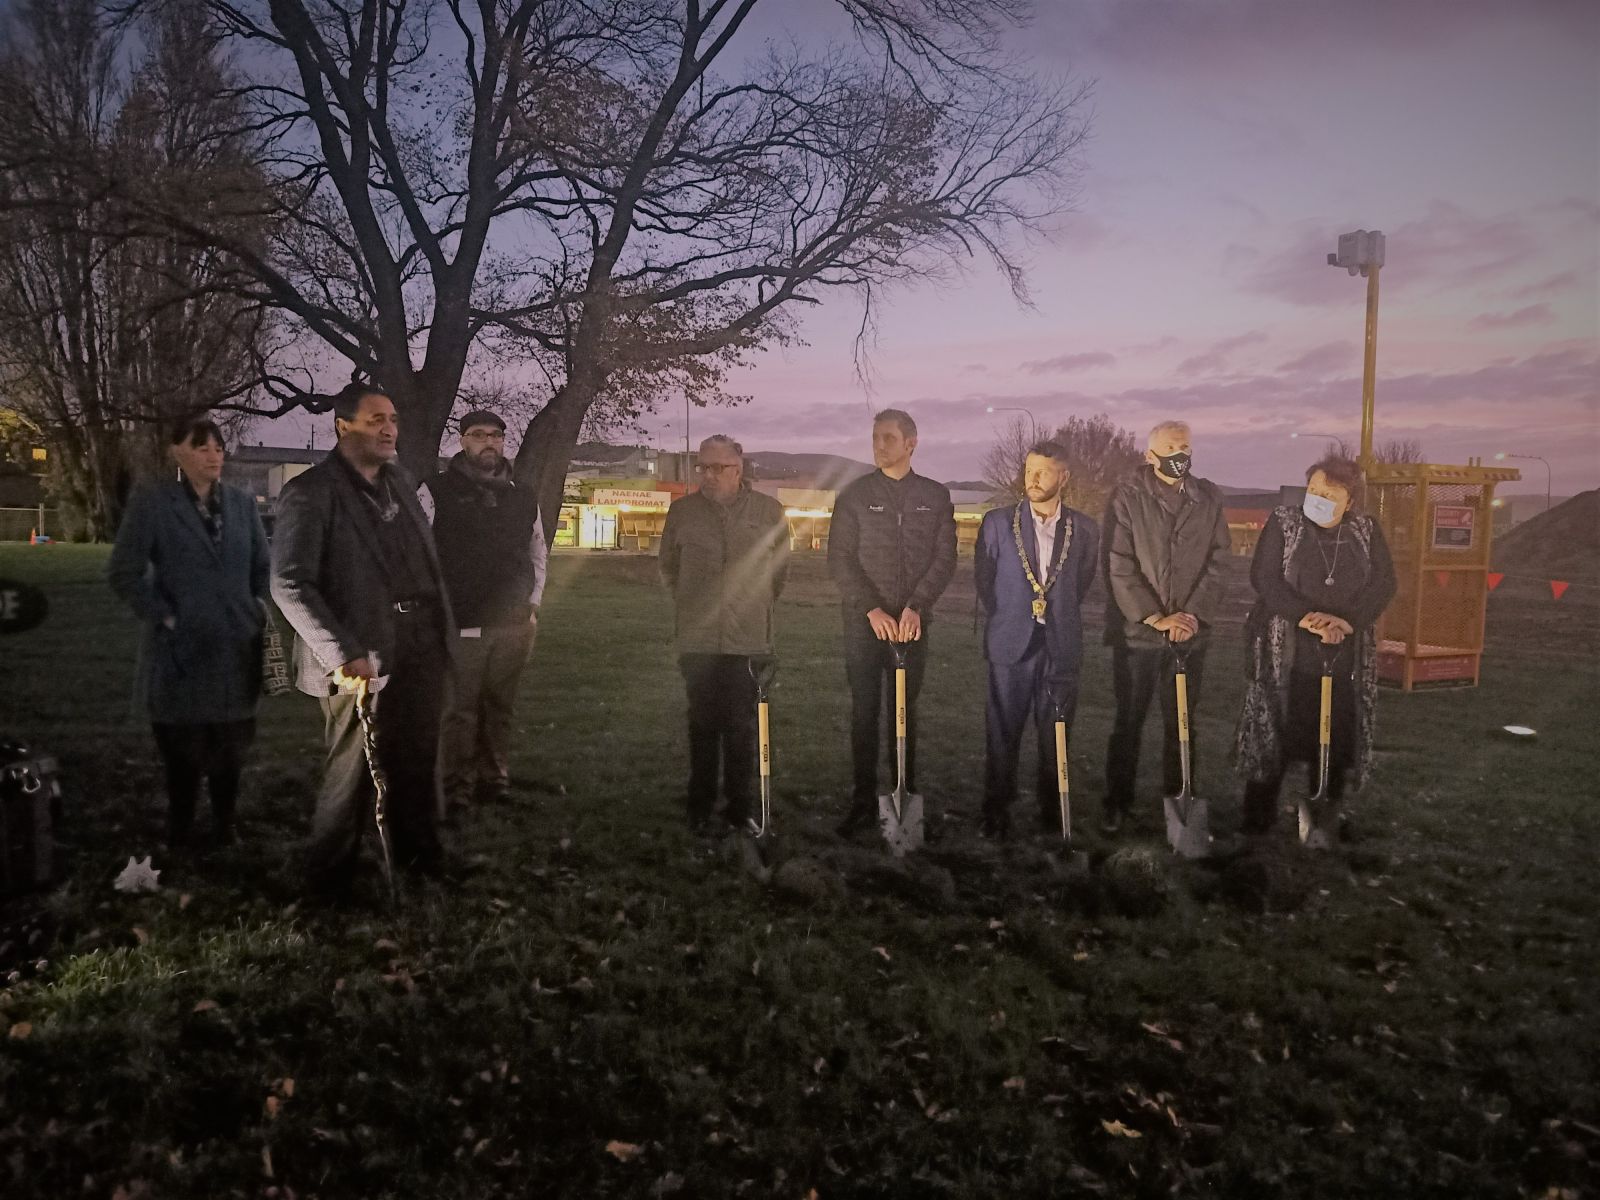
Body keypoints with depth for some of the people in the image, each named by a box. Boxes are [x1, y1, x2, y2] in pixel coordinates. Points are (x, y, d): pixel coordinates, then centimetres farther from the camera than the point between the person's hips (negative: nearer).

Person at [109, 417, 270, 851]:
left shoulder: (242, 503, 7)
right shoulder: (150, 501, -5)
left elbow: (264, 566, 15)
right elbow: (125, 573, -7)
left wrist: (259, 611, 2)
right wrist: (164, 618, -12)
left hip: (235, 648, 3)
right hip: (181, 649, -3)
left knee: (231, 746, 12)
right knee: (183, 750, 7)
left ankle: (225, 829, 26)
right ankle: (180, 834, 23)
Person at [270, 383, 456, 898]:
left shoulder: (401, 482, 13)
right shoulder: (310, 493, -8)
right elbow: (289, 585, -14)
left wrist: (444, 629, 10)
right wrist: (343, 654, -20)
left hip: (419, 649, 6)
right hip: (363, 659, -6)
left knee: (417, 762, 16)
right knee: (352, 773, 4)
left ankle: (419, 854, 33)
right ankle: (333, 881, 21)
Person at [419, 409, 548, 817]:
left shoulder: (524, 498, 12)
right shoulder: (436, 491, -1)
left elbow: (537, 556, 21)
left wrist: (532, 606, 12)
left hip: (512, 625, 4)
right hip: (459, 625, -4)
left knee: (499, 707, 11)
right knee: (459, 711, -2)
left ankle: (495, 778, 23)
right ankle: (457, 787, 9)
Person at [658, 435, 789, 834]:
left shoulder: (769, 511, 2)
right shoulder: (682, 510, 5)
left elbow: (781, 567, 14)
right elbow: (669, 566, 19)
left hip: (748, 638, -1)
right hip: (697, 638, 1)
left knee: (741, 726, 2)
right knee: (703, 723, 6)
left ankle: (740, 808, 12)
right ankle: (701, 807, 16)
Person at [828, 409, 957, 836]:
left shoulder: (936, 496, 8)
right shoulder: (855, 495, 4)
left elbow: (945, 558, 2)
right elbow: (839, 559, -1)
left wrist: (915, 607, -12)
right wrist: (872, 609, -12)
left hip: (912, 622, 1)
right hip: (864, 621, -1)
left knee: (904, 711, 5)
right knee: (865, 712, 0)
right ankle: (863, 802, 4)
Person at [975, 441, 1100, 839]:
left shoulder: (1084, 530, 5)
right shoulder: (997, 522, 2)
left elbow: (1081, 585, 16)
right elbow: (983, 582, 9)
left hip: (1061, 646, 1)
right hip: (1011, 644, -1)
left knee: (1055, 736, 6)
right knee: (1002, 733, 2)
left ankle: (1052, 814, 18)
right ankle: (996, 816, 12)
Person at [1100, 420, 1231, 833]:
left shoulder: (1208, 498, 6)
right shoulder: (1127, 497, -4)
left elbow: (1218, 562, 4)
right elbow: (1119, 566, -8)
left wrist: (1194, 615, -9)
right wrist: (1156, 617, -13)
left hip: (1191, 631, 3)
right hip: (1136, 630, -2)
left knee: (1182, 721, 10)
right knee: (1128, 720, 5)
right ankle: (1117, 803, 16)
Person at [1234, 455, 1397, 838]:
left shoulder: (1366, 531, 5)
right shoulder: (1282, 524, -1)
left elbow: (1384, 583, -1)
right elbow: (1264, 577, -10)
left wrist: (1349, 620, -17)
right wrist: (1304, 616, -21)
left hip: (1345, 659, 2)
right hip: (1285, 656, -2)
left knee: (1335, 742, 8)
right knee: (1274, 736, 1)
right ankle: (1258, 824, 12)